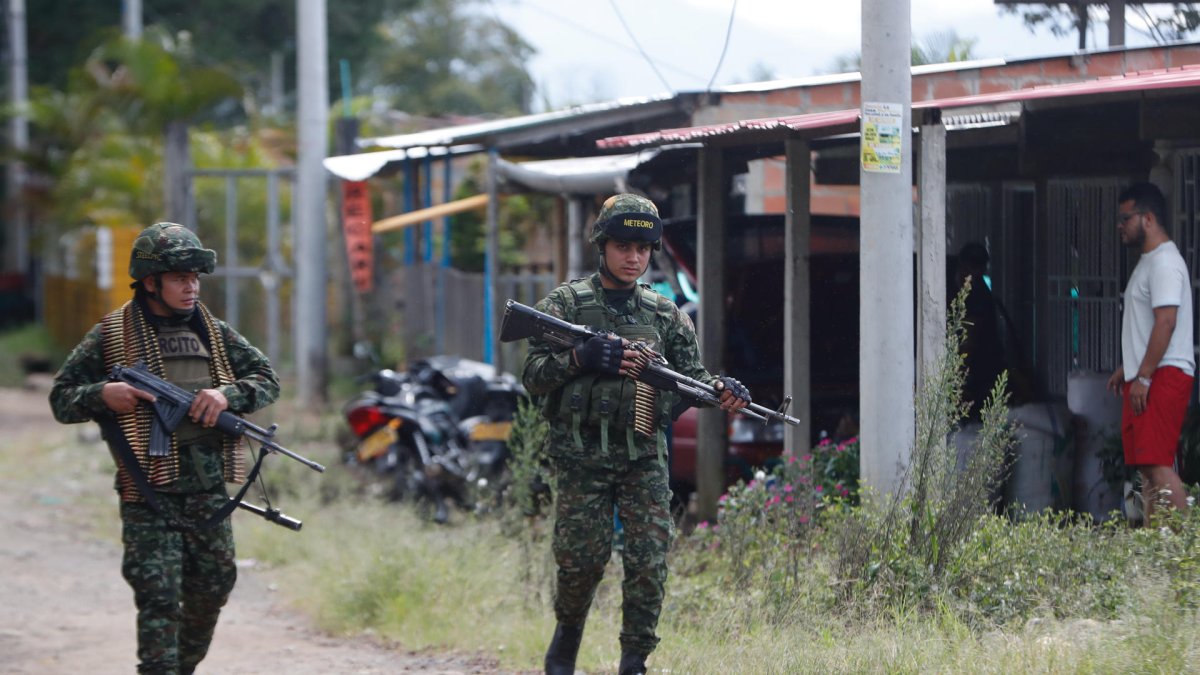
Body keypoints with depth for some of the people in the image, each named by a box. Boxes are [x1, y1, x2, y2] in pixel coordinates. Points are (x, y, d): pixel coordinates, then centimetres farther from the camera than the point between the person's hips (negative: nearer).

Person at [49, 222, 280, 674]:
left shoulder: (213, 332, 11)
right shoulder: (112, 336, -1)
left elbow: (267, 379, 13)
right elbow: (61, 399, 3)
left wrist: (228, 393, -8)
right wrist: (103, 395, -18)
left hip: (209, 491, 5)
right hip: (148, 496, -5)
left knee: (212, 590, 12)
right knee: (159, 599, -11)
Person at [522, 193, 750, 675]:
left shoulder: (665, 315, 12)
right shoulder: (565, 303, 3)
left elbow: (690, 375, 8)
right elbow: (533, 376, -2)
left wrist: (721, 390, -13)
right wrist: (579, 358, -19)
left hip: (643, 458, 2)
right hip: (581, 457, -2)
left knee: (650, 560, -8)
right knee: (583, 558, -2)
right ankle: (568, 631, 26)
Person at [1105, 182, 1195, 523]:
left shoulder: (1165, 263, -14)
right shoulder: (1147, 262, 20)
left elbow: (1166, 322, -22)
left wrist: (1143, 377, -23)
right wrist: (1126, 367, 27)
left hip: (1163, 376, -11)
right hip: (1143, 378, 11)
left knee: (1158, 463, -18)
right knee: (1146, 466, 9)